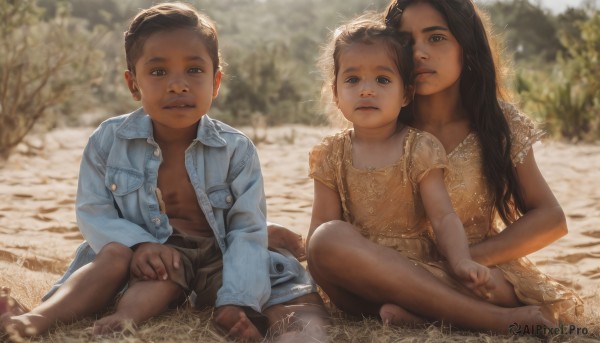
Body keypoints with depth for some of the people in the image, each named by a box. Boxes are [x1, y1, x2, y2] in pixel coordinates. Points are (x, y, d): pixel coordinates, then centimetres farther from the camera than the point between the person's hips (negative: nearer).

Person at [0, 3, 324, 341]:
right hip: (152, 255, 1)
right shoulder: (108, 140, -5)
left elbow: (247, 230, -12)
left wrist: (237, 301, -28)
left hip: (217, 257, 0)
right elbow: (94, 212, -3)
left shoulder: (236, 149, -9)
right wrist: (138, 244, -25)